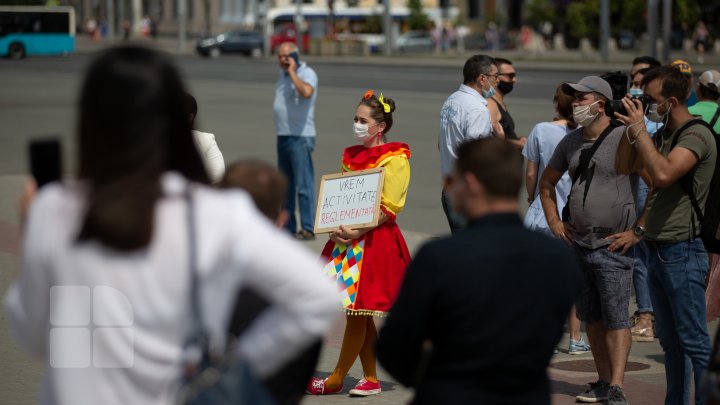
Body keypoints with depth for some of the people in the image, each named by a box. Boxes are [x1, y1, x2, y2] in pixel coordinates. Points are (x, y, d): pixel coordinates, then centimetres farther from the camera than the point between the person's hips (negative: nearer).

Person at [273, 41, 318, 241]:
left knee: (304, 184, -8)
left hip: (300, 137, -9)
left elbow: (306, 92, -33)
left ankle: (308, 228, -6)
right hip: (283, 136, 9)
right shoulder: (283, 75, 14)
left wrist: (292, 71, -22)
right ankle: (288, 226, 19)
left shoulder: (307, 74, -11)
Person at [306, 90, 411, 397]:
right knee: (359, 314, 8)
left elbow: (388, 209, -13)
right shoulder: (351, 156, 14)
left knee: (356, 310, -4)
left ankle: (337, 379, 4)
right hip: (346, 239, 7)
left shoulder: (395, 159, -8)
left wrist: (357, 232, -20)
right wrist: (336, 229, 0)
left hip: (375, 241, -7)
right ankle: (371, 379, 15)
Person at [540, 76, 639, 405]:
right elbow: (547, 182, 26)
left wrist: (638, 231, -14)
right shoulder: (570, 142, 10)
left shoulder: (625, 138, -12)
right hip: (578, 243, 7)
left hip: (613, 246, -7)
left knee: (616, 319, -8)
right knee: (591, 318, 11)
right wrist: (554, 221, 15)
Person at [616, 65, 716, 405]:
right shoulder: (662, 135, 14)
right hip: (658, 250, 9)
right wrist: (631, 127, 5)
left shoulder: (696, 135, -15)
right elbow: (624, 167, 18)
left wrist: (639, 129, -22)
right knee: (670, 340, 15)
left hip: (683, 252, -9)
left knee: (694, 340, -8)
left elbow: (663, 173, -30)